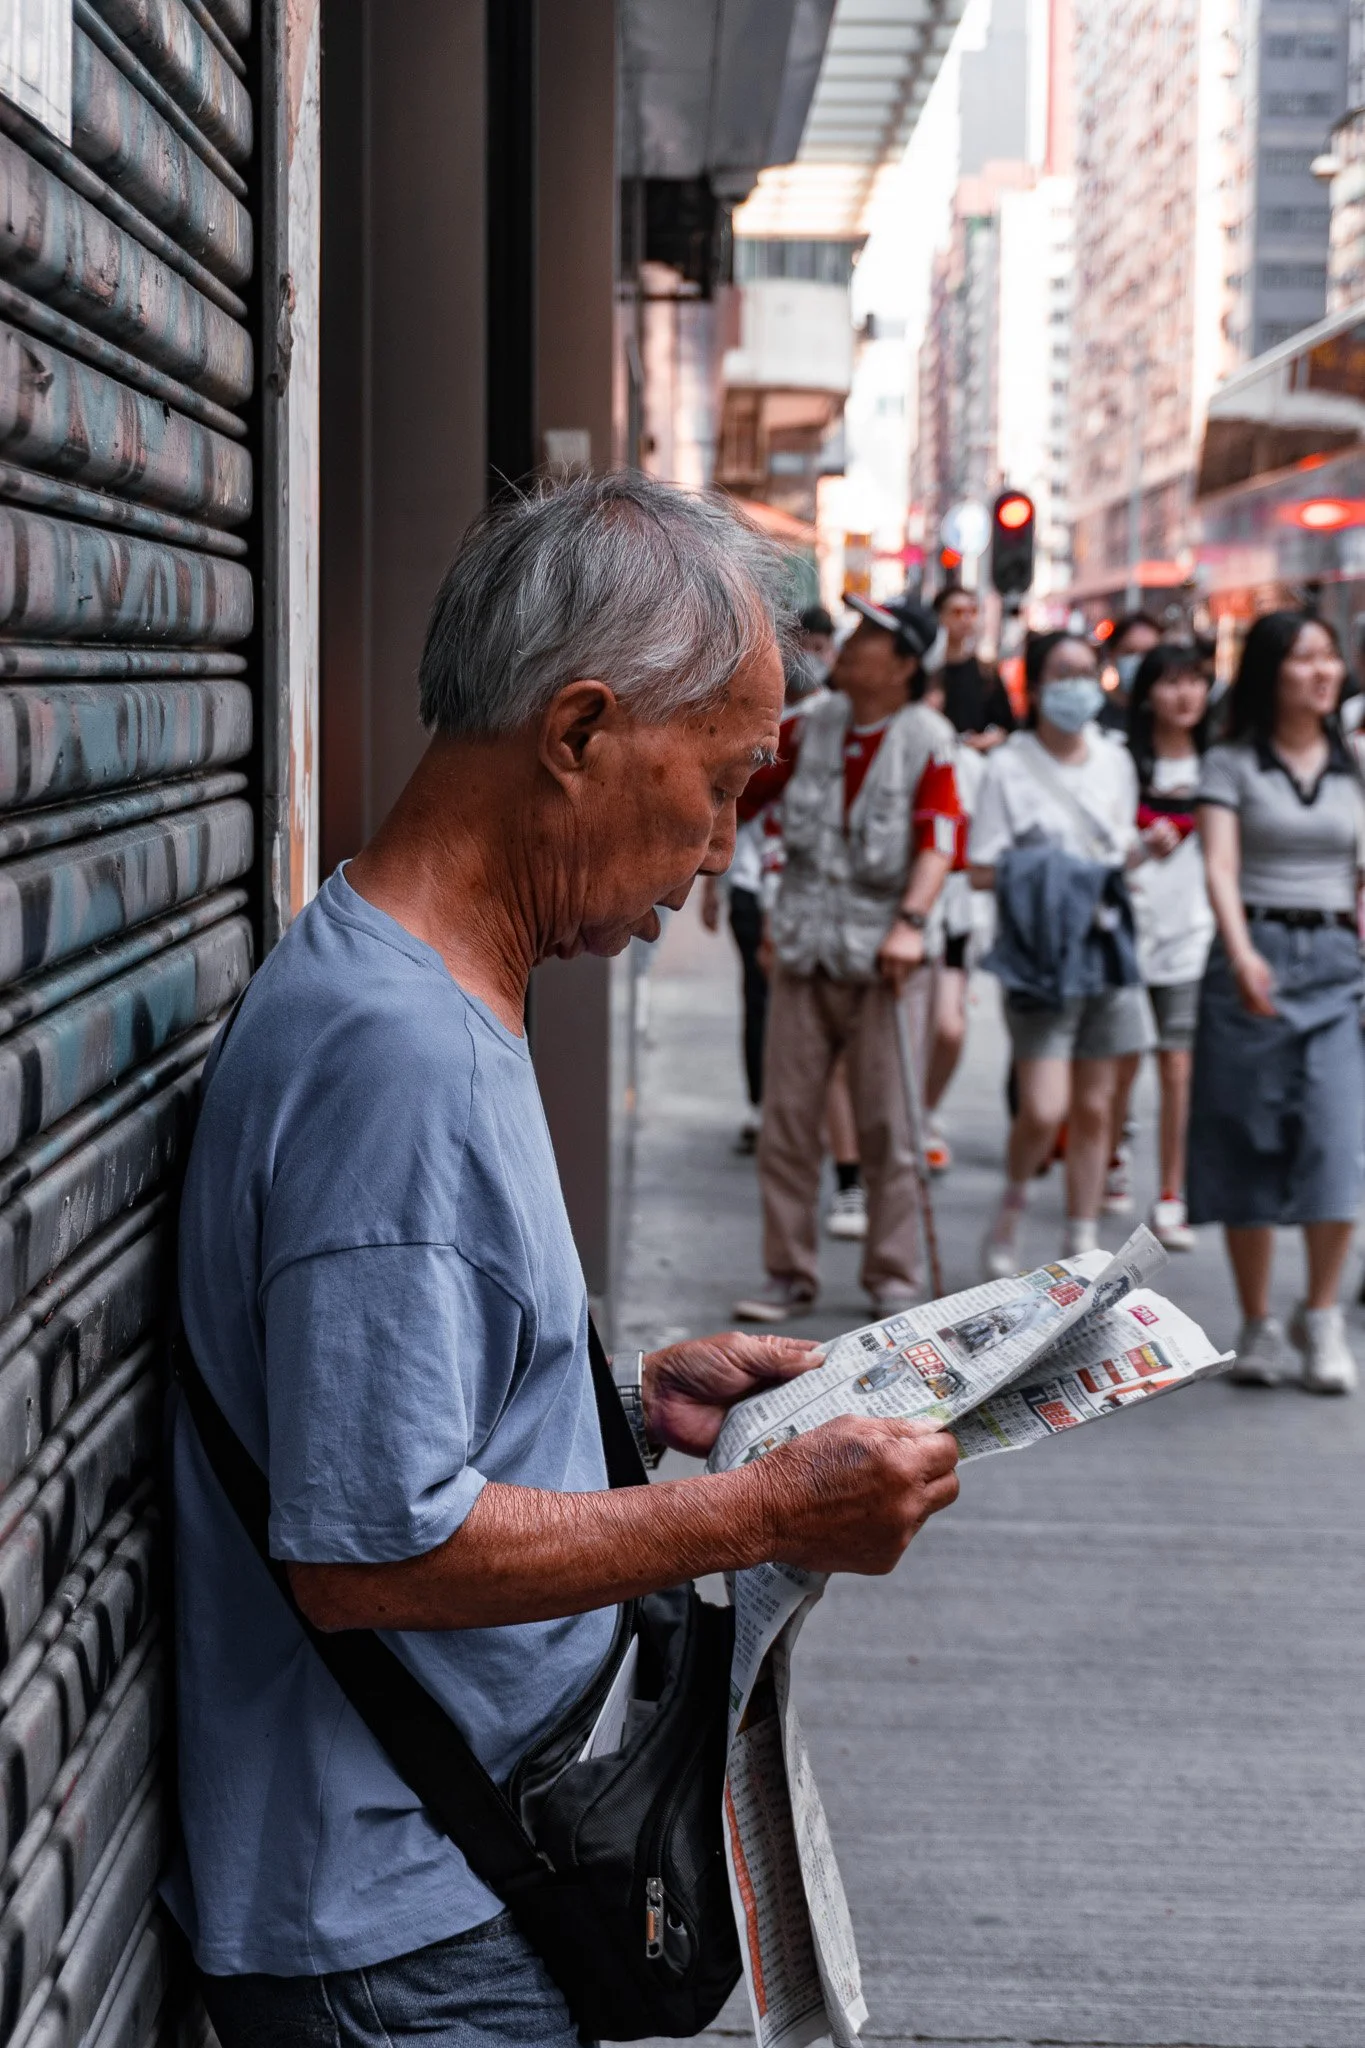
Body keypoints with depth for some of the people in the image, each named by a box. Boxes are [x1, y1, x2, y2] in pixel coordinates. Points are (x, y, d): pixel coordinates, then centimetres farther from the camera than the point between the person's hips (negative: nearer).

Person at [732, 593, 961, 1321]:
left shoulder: (926, 737, -4)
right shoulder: (817, 721, 10)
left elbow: (939, 839, -14)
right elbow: (754, 782, 26)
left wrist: (911, 921, -25)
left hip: (879, 958, -4)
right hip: (804, 949, 4)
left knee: (886, 1127, 0)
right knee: (786, 1120, 4)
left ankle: (893, 1276, 11)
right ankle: (788, 1271, 13)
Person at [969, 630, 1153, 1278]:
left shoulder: (1115, 761, 10)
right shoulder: (1009, 767, -5)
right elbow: (981, 870, -8)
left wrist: (1136, 852, 0)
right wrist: (1046, 878, -19)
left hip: (1106, 948, 5)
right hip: (1041, 953, -5)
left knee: (1094, 1106, 8)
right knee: (1043, 1110, -13)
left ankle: (1082, 1244, 17)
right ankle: (1011, 1211, 14)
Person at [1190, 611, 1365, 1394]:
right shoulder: (1232, 764, 1)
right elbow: (1221, 867, -11)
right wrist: (1241, 955, -26)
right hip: (1254, 958, -2)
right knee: (1249, 1147, 2)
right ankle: (1259, 1326, 12)